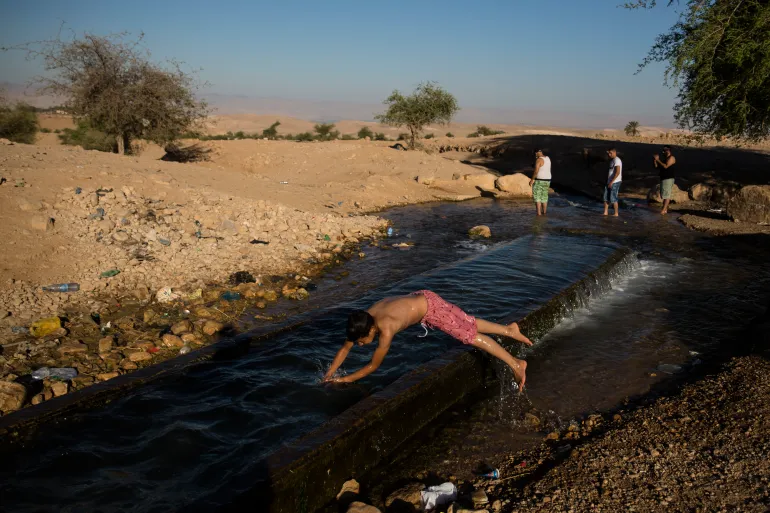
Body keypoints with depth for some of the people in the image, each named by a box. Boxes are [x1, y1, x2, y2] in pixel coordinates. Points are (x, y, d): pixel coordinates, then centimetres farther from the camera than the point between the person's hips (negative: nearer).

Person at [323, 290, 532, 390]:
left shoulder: (385, 330, -35)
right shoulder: (362, 321, -15)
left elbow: (373, 366, -25)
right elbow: (345, 347, -2)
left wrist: (344, 379, -21)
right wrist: (329, 374, -8)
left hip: (430, 306, -7)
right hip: (419, 298, 7)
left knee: (471, 335, -2)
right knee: (467, 325, 19)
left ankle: (516, 364, 7)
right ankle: (508, 330, 33)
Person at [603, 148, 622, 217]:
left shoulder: (617, 160, -15)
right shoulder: (612, 160, 16)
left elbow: (617, 172, -24)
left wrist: (612, 182, -25)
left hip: (615, 182, -10)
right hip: (610, 182, 10)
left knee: (613, 198, -6)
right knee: (606, 197, 9)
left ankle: (616, 213, 2)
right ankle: (605, 212, 14)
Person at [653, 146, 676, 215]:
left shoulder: (671, 158, -9)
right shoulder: (664, 159, 19)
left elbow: (665, 166, -21)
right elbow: (656, 166, 14)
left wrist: (658, 160, -18)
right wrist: (654, 160, -2)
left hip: (668, 179, -10)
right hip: (663, 179, 10)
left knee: (666, 195, -11)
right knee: (665, 195, 10)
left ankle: (664, 210, -15)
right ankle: (666, 209, 14)